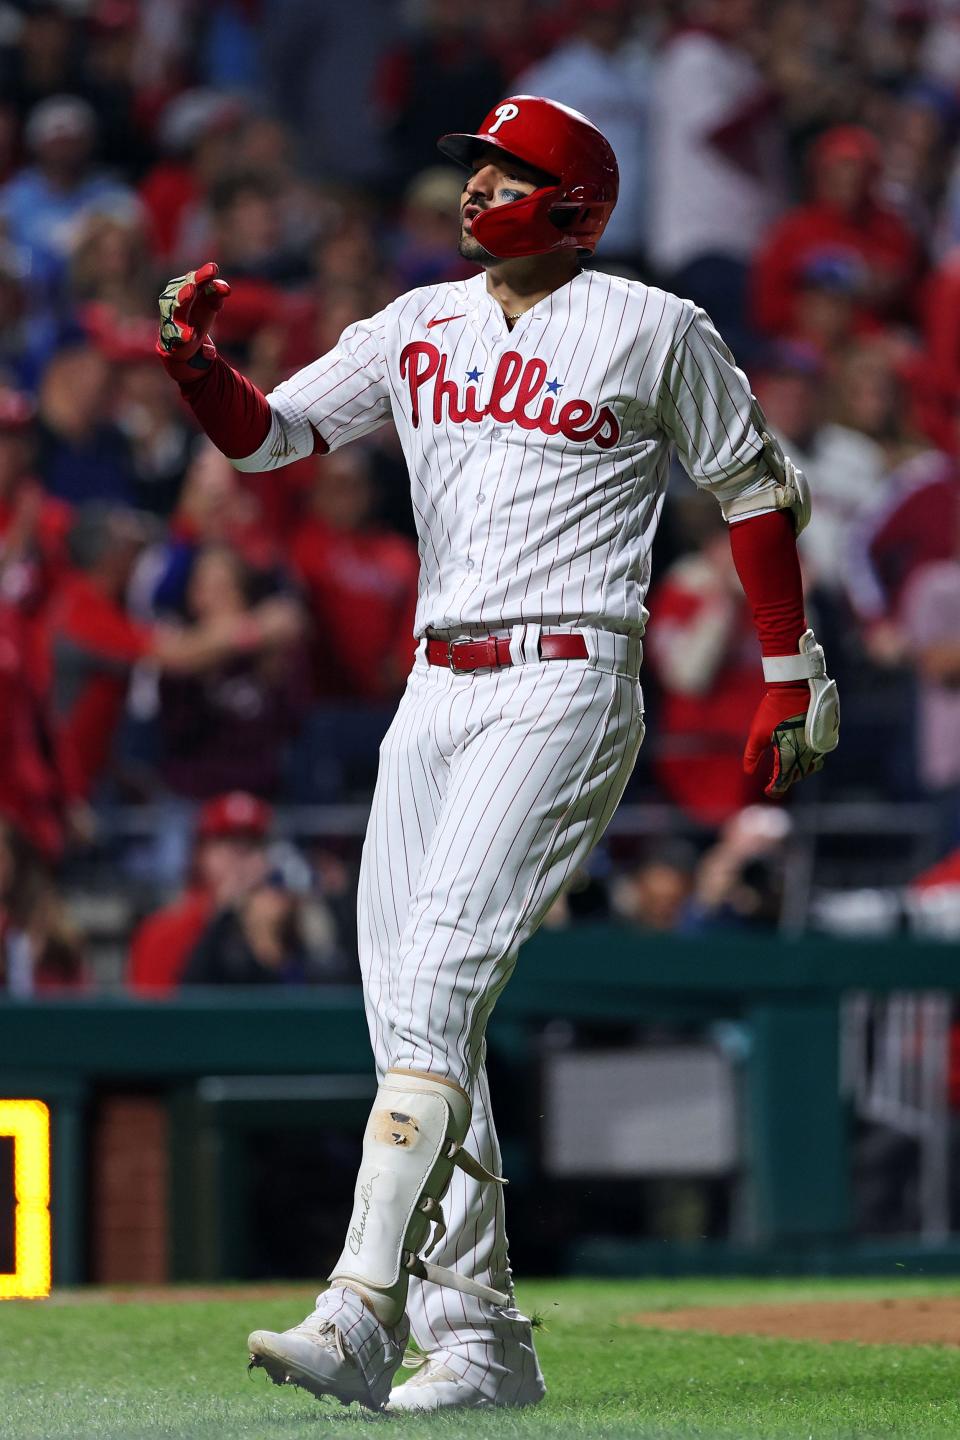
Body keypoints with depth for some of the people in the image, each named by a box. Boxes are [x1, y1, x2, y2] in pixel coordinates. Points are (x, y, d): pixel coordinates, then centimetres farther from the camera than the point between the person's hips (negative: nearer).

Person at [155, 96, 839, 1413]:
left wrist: (791, 677, 5)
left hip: (564, 689, -7)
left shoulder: (655, 331, 0)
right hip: (433, 695, 7)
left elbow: (755, 491, 7)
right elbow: (266, 433, 11)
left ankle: (362, 1314, -30)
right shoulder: (420, 327, 15)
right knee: (410, 1014, 3)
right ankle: (479, 1343, 9)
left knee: (439, 980, -22)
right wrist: (195, 362, -10)